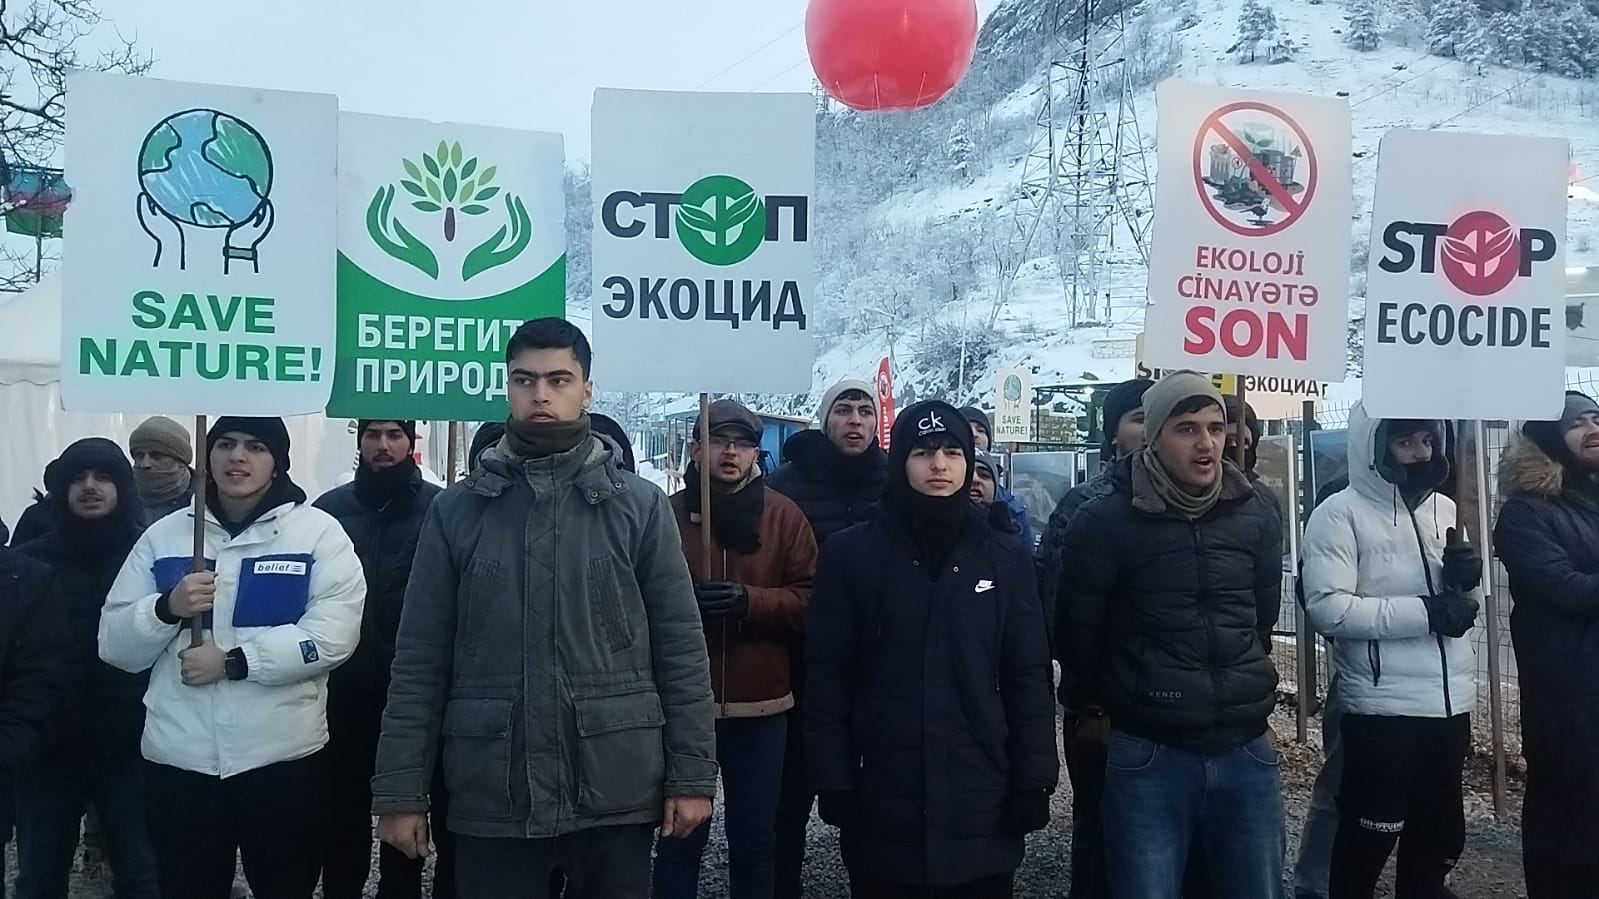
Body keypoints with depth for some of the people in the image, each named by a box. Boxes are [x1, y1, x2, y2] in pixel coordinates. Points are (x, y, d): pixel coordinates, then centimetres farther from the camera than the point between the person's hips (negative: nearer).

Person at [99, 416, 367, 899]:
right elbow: (116, 646, 7)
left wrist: (233, 661, -16)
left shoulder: (318, 531, 0)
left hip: (284, 758, -2)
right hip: (178, 760, 2)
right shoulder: (164, 535, 10)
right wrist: (168, 607, -12)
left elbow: (332, 637, -12)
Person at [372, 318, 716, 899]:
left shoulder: (641, 507, 1)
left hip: (616, 794, 0)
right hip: (490, 799, 1)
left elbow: (681, 648, 1)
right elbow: (420, 660, 3)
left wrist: (693, 775, -4)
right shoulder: (456, 511, 4)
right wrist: (400, 791, -1)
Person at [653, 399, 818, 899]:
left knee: (755, 839, 13)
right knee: (680, 838, 10)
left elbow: (810, 601, -4)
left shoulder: (784, 516, 2)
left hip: (759, 705, 1)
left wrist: (748, 601, -19)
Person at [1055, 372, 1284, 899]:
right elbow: (1077, 630, 1)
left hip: (1246, 749, 4)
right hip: (1148, 754, -4)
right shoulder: (1104, 521, -9)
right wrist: (1089, 710, 11)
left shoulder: (1255, 515, 4)